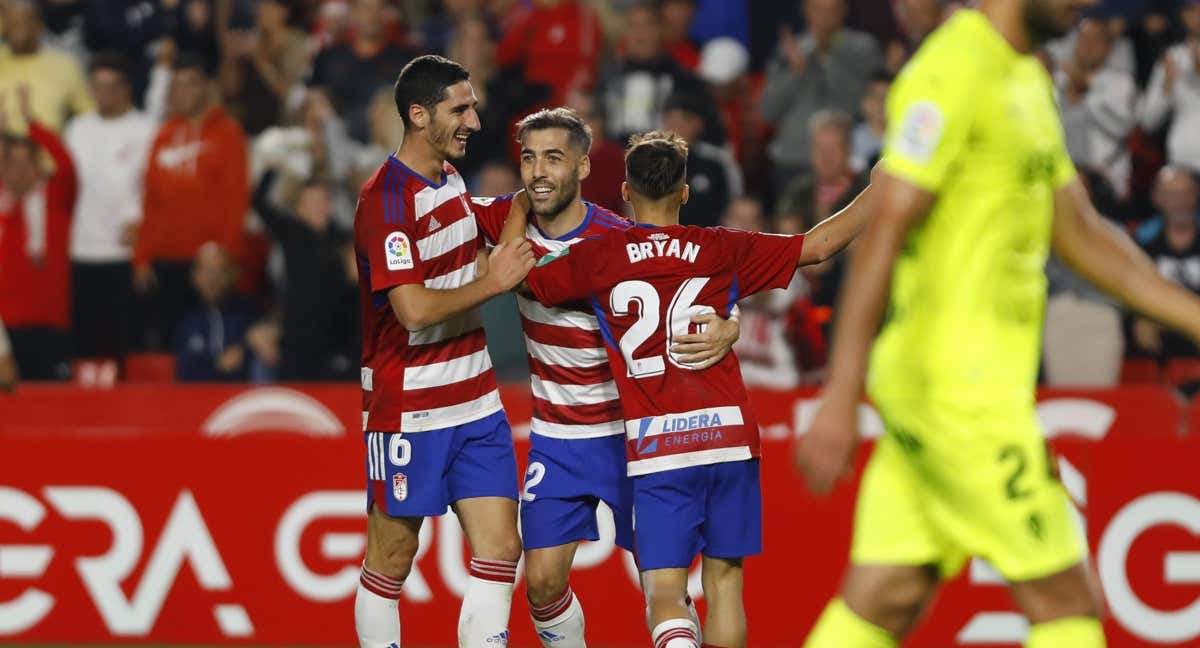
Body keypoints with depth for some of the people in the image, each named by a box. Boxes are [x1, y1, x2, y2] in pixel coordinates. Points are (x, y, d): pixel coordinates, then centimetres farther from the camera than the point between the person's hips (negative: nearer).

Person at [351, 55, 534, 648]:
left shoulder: (450, 177, 10)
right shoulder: (386, 198, -17)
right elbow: (414, 309, -26)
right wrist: (491, 283, -15)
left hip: (476, 405, 8)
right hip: (408, 413, -8)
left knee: (500, 547, 0)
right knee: (392, 561, 2)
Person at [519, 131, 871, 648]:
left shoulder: (598, 256, 2)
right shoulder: (720, 250, 7)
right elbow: (817, 245, 11)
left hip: (654, 447, -2)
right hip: (728, 433, 2)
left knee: (664, 595, -7)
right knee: (724, 577, 15)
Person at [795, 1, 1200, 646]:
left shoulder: (1029, 79, 17)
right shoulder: (953, 71, -14)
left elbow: (1079, 233, 23)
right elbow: (883, 232, -20)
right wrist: (840, 399, -25)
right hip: (953, 386, -9)